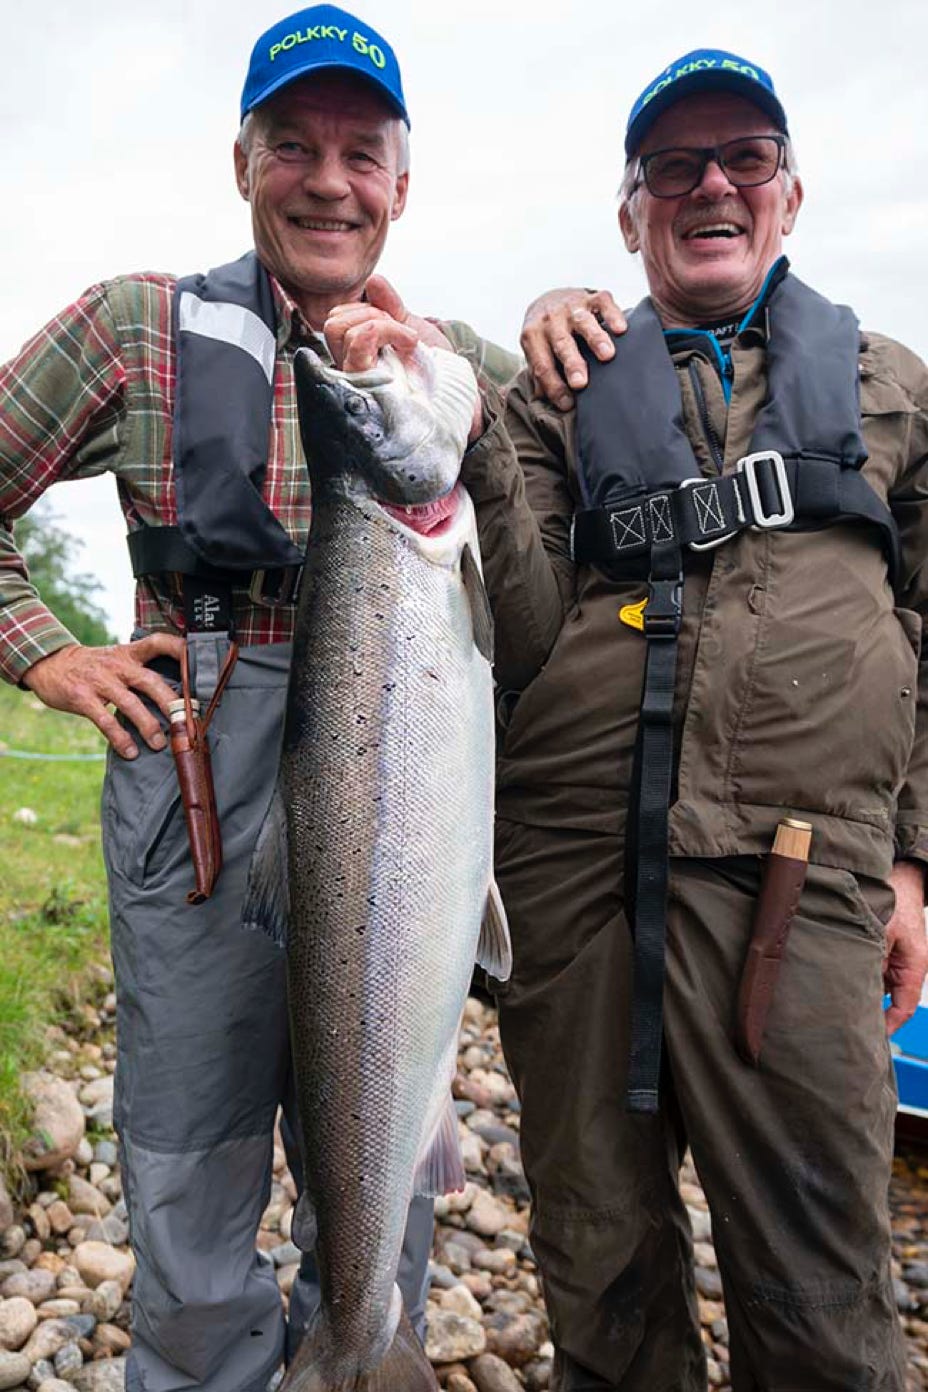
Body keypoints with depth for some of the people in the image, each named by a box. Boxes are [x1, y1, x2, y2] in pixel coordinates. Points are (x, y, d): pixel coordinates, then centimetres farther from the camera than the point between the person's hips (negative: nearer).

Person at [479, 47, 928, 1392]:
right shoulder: (564, 397, 14)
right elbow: (527, 640, 3)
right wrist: (475, 463, -13)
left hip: (803, 874, 0)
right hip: (569, 863, 1)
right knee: (600, 1264, 12)